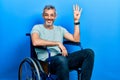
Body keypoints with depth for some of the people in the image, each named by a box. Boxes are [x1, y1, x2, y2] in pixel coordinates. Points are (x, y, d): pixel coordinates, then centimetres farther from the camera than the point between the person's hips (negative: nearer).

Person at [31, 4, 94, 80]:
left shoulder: (60, 29, 24)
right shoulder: (37, 28, 10)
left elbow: (76, 39, 11)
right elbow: (35, 42, -14)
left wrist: (76, 21, 9)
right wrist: (58, 43, -13)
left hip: (62, 58, 5)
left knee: (89, 52, -17)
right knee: (61, 59, -41)